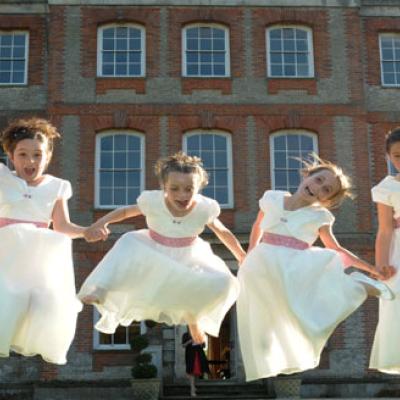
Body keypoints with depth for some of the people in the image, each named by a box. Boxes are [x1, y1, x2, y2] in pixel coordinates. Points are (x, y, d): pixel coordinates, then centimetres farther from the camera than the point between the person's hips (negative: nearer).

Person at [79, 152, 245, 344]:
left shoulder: (204, 208, -23)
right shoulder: (153, 201, -24)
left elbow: (224, 233, -6)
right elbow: (125, 211, -8)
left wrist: (243, 258, 1)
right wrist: (103, 221, -25)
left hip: (187, 260, 1)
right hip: (154, 254, -1)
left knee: (223, 283, -15)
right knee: (128, 243, -28)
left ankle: (192, 317, 12)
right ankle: (101, 290, -27)